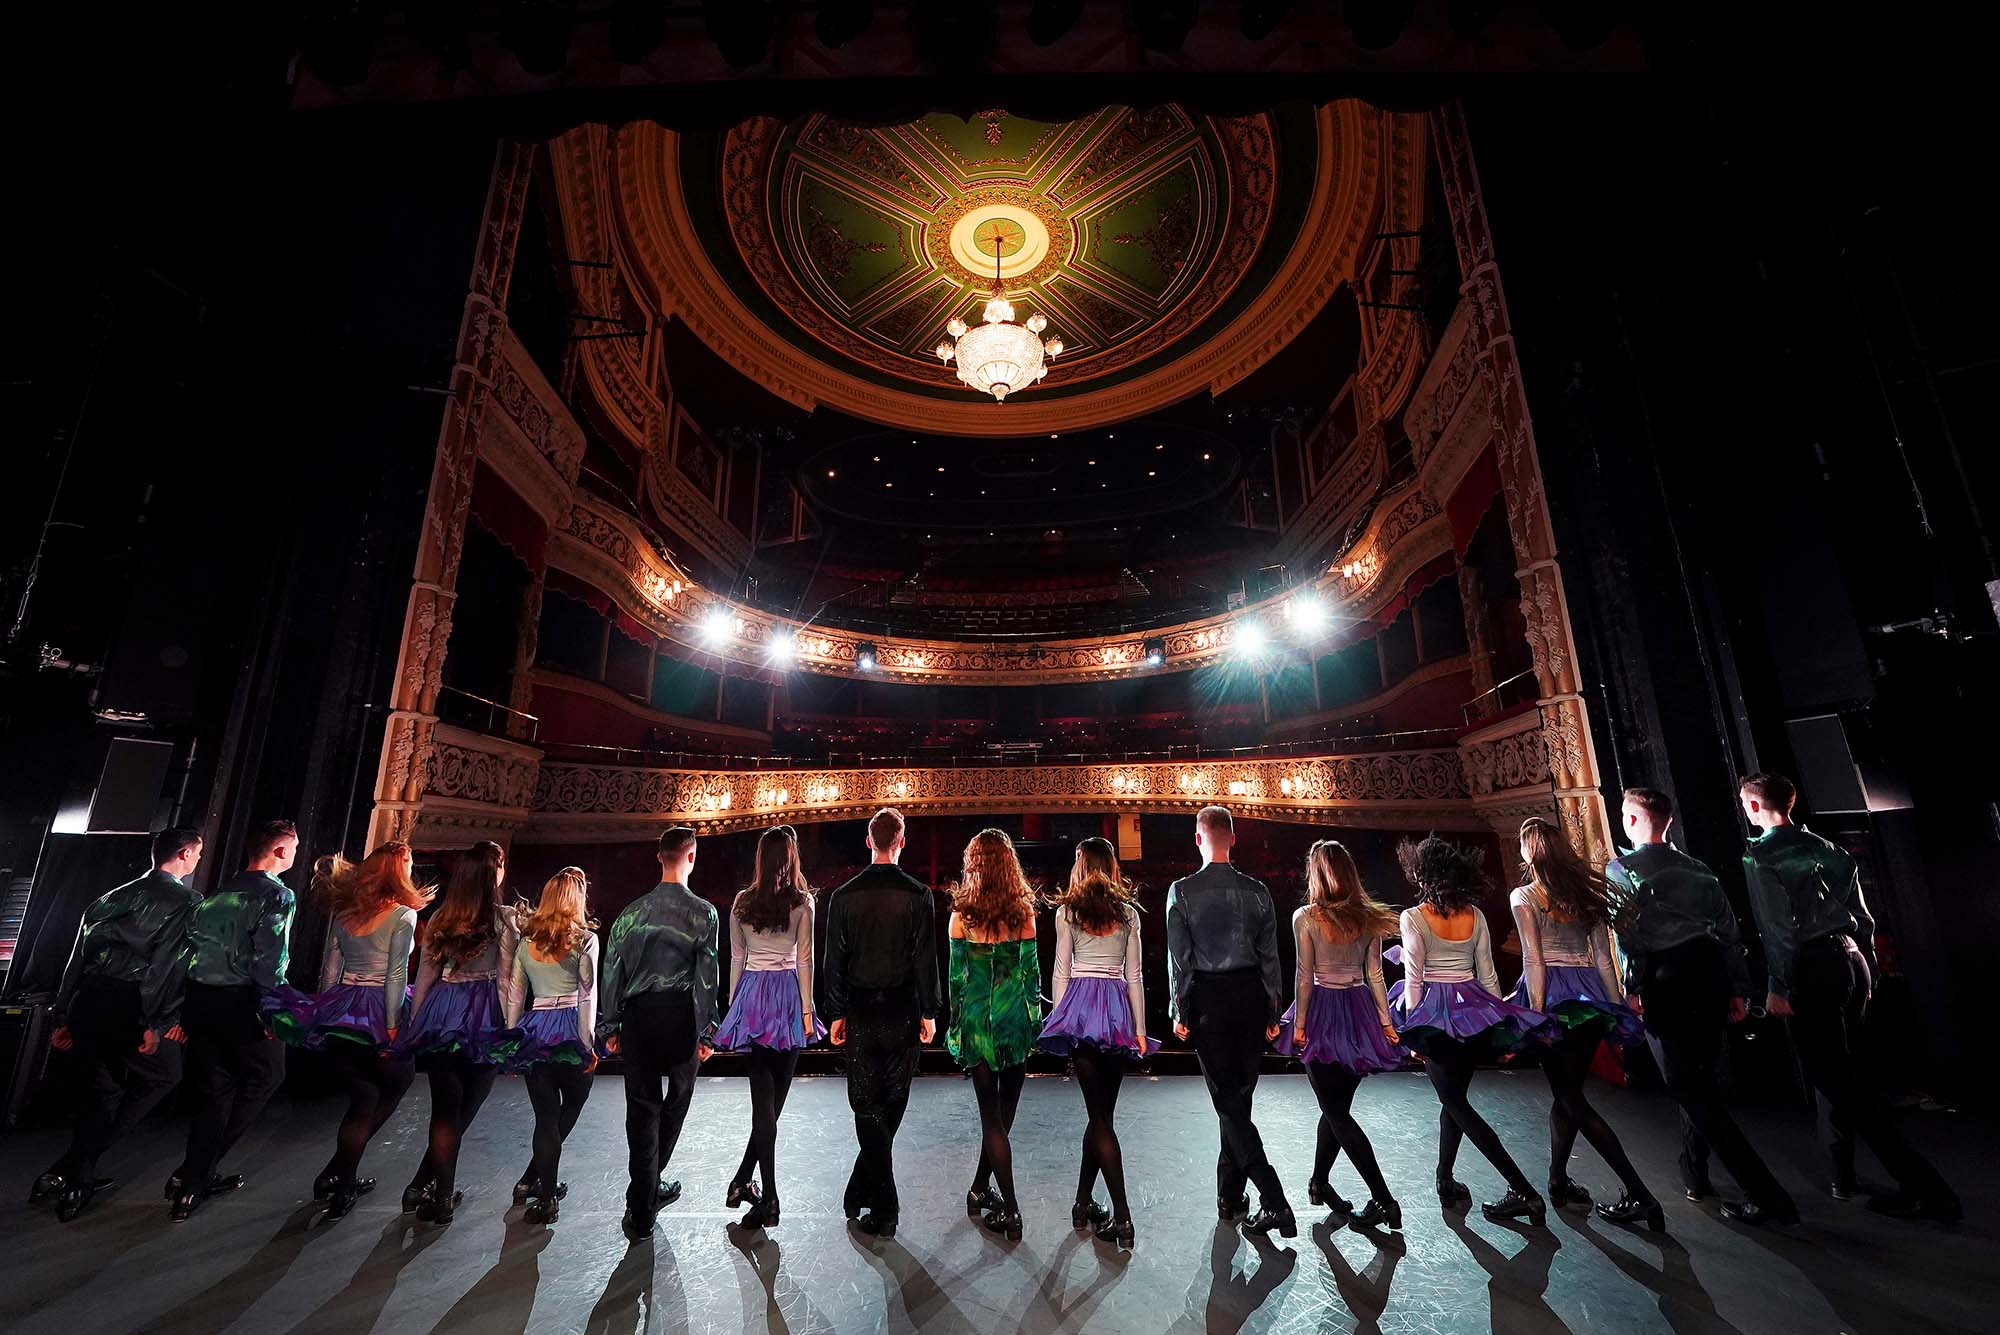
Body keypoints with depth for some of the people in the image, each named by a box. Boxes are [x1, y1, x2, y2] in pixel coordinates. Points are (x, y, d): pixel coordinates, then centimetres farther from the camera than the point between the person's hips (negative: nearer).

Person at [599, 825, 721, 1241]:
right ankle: (649, 1185, 32)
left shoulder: (632, 911, 4)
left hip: (638, 1015, 3)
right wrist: (707, 1032, -1)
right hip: (681, 1015, -3)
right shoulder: (703, 912, -7)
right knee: (676, 1098, 19)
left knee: (641, 1107, 10)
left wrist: (609, 1027, 14)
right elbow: (708, 977, -8)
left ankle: (641, 1212, 13)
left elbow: (611, 969, 6)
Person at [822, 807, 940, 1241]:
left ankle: (884, 1210, 11)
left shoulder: (843, 896, -4)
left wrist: (837, 1014, 7)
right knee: (892, 1104, 17)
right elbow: (926, 959, -7)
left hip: (860, 1012, 1)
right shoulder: (918, 895, -9)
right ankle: (862, 1190, 32)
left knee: (868, 1108, 9)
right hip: (902, 1012, -1)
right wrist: (928, 1013, 2)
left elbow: (834, 961, -1)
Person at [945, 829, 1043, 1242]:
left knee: (992, 1114, 9)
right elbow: (1032, 969, -1)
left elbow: (956, 975, -5)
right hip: (1016, 1018, 2)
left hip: (977, 1019, -1)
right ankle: (980, 1189, 33)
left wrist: (955, 1024, 7)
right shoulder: (1024, 913, -7)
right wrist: (1035, 1016, 12)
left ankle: (1010, 1208, 12)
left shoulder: (961, 916, -11)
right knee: (1003, 1111, 18)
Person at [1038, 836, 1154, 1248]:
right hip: (1118, 1010, 2)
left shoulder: (1067, 911, 1)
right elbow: (1134, 975, 6)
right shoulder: (1129, 912, 6)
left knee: (1099, 1114, 0)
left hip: (1080, 1005, -2)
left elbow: (1061, 971, 0)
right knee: (1102, 1113, 13)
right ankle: (1084, 1203, 22)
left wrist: (1060, 1019, 7)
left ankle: (1122, 1215, -2)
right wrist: (1140, 1028, 10)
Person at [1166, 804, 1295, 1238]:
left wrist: (1180, 1012, 0)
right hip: (1251, 993, 4)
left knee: (1228, 1101, 3)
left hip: (1208, 997, -4)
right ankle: (1229, 1195, 27)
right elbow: (1270, 955, 3)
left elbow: (1178, 956, -7)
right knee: (1240, 1096, 15)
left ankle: (1274, 1199, -4)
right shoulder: (1257, 891, 0)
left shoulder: (1182, 890, -9)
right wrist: (1274, 1010, 12)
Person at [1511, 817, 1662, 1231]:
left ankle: (1639, 1194, -2)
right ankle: (1558, 1181, 24)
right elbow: (1603, 956, 10)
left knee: (1570, 1097, 2)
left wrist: (1537, 1011, -10)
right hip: (1592, 993, 7)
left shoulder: (1524, 896, -7)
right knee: (1566, 1092, 15)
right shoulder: (1587, 893, 10)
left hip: (1554, 994, -6)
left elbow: (1533, 959, -12)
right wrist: (1616, 1008, 14)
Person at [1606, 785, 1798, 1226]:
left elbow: (1628, 930, -14)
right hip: (1711, 977, 7)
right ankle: (1694, 1176, 30)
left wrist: (1632, 988, -11)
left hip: (1665, 984, -7)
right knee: (1702, 1080, 19)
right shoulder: (1698, 870, 14)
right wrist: (1739, 989, 14)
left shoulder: (1620, 869, -3)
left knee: (1692, 1091, -1)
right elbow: (1729, 929, 11)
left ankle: (1767, 1196, -5)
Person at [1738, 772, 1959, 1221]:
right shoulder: (1825, 847, 10)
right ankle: (1842, 1168, 29)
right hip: (1851, 959, 8)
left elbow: (1776, 927, -18)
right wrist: (1864, 965, 22)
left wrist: (1778, 987, -12)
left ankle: (1924, 1187, -3)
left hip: (1812, 969, -8)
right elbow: (1860, 914, 13)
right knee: (1843, 1067, 18)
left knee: (1833, 1076, -2)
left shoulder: (1759, 856, -13)